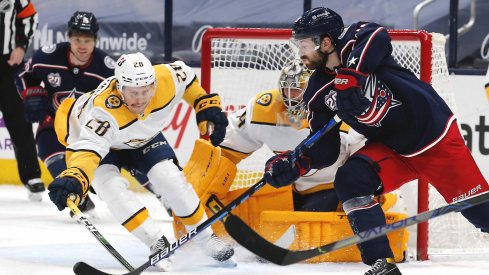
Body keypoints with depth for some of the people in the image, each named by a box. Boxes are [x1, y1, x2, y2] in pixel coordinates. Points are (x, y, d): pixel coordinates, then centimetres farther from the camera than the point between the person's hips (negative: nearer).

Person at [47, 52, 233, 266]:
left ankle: (205, 237, 7)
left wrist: (208, 107, -5)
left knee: (170, 177, -11)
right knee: (111, 185, -27)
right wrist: (74, 179, -75)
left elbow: (187, 77, -8)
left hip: (142, 136, 4)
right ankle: (157, 243, -16)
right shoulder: (104, 110, -46)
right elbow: (89, 147, -58)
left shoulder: (167, 79, -32)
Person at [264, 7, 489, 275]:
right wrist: (294, 164, -18)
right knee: (349, 180, -19)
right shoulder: (319, 92, 0)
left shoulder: (354, 43, -15)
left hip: (435, 134, -5)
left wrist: (350, 76, -43)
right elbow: (325, 151, 0)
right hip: (391, 150, 5)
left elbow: (377, 36, -39)